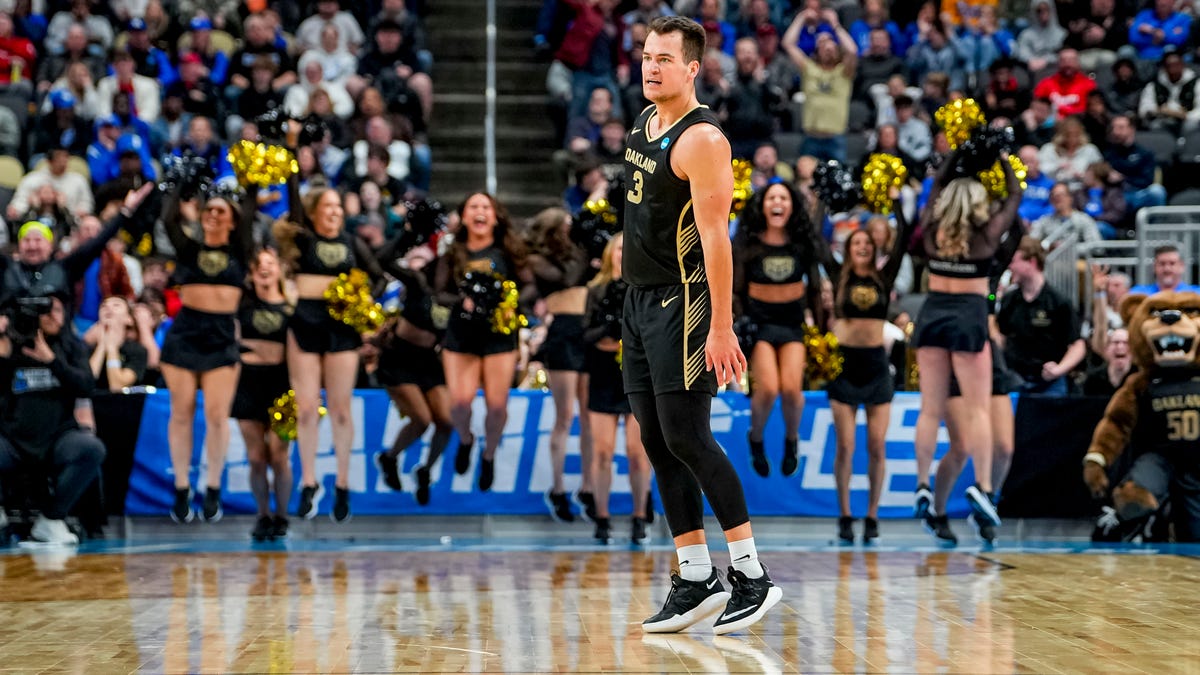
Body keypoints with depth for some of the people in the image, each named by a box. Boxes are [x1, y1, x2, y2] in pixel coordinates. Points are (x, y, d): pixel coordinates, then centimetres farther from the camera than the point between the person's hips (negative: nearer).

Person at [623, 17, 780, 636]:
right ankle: (695, 580, 13)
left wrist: (721, 329, -25)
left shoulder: (701, 138, -17)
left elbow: (715, 236, -21)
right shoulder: (644, 122, 11)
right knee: (657, 442, 7)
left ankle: (751, 577, -3)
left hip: (683, 303, -9)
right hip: (639, 299, 9)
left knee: (687, 439, -10)